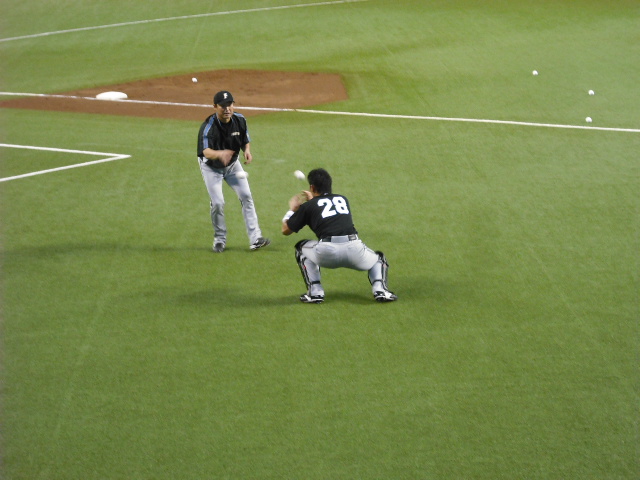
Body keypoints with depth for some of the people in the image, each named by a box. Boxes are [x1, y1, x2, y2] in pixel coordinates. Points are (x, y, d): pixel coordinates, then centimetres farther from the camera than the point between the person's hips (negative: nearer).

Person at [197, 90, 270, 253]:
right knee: (217, 203, -11)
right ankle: (219, 239, 11)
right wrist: (220, 154, -65)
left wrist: (247, 150, -23)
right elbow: (206, 152, -44)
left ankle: (255, 239, -4)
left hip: (232, 165, 4)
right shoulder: (208, 126, -31)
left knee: (246, 196, -5)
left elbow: (246, 141, 0)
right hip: (211, 167, -4)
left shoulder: (240, 120, -15)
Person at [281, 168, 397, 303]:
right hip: (354, 248, 2)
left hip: (326, 252, -2)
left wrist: (292, 210, 45)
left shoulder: (308, 206, 16)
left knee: (302, 248, 29)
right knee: (379, 258, 33)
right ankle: (380, 289, 3)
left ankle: (315, 291, 13)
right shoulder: (343, 199, 27)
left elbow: (286, 230, 26)